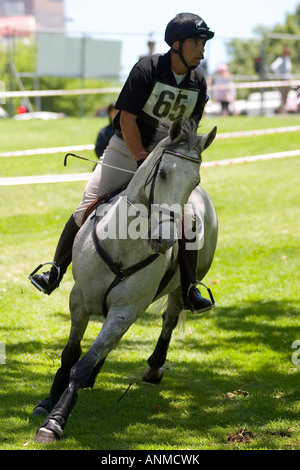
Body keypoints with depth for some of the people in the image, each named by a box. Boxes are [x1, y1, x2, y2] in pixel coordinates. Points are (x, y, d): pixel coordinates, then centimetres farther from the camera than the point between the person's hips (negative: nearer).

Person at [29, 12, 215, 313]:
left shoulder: (198, 81, -4)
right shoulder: (147, 69, -17)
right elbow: (127, 119, -16)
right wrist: (142, 161, -21)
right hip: (125, 150, -3)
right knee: (87, 210, -10)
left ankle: (188, 290, -3)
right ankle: (55, 274, 2)